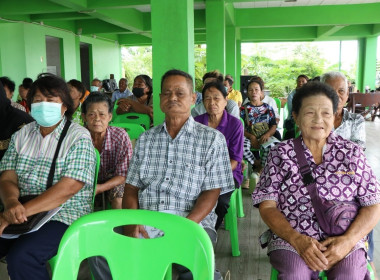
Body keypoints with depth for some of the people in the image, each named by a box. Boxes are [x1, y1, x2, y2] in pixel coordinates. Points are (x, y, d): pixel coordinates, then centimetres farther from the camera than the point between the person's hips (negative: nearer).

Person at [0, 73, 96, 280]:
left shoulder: (79, 137, -6)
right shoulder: (22, 135, 12)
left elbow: (67, 188, -16)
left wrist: (24, 210, -23)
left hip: (64, 215, -5)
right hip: (21, 211, 5)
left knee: (20, 257, -27)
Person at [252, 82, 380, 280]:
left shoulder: (352, 153, 7)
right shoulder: (280, 154, 4)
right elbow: (267, 206, 0)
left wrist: (348, 240, -12)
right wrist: (297, 239, -16)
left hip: (344, 240, 1)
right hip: (290, 238, -1)